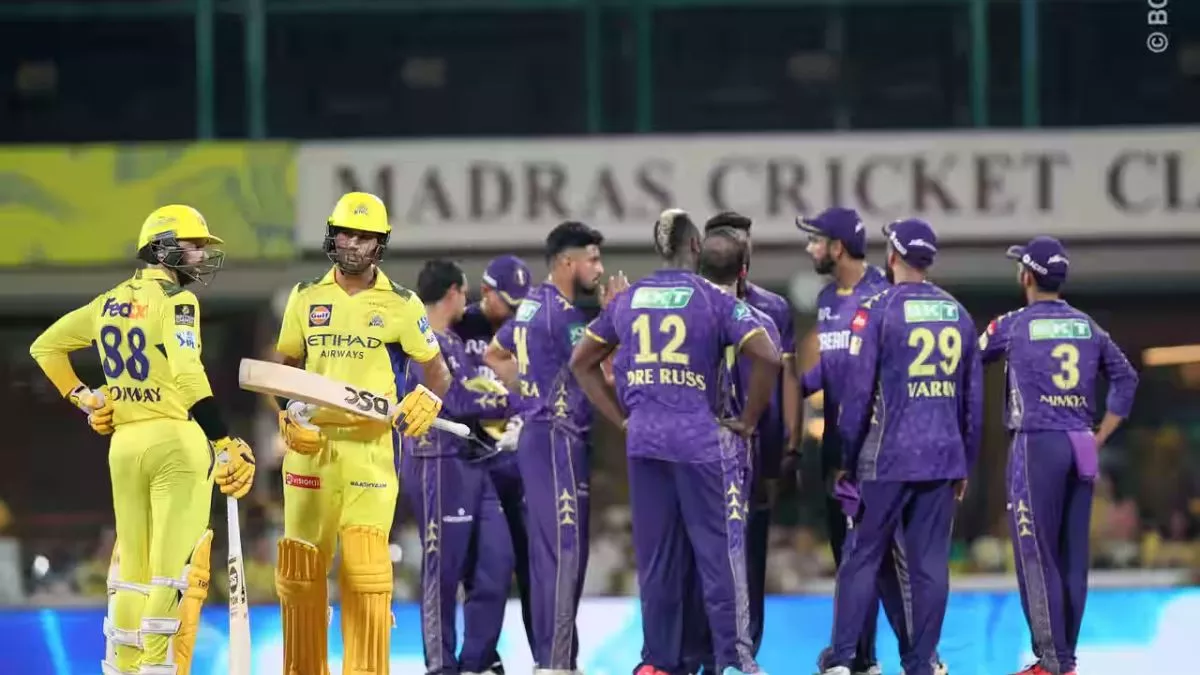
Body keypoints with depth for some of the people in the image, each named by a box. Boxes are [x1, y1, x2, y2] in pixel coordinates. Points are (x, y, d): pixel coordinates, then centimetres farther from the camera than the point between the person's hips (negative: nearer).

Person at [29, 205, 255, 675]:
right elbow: (187, 377, -20)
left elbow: (46, 347, 20)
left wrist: (84, 400, 22)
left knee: (131, 566, 13)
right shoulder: (175, 300, -9)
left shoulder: (109, 302, 12)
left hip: (123, 441, 7)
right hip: (175, 441, -7)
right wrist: (227, 445, -21)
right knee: (179, 569, -5)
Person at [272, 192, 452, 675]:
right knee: (301, 564, 3)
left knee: (366, 564, -11)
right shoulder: (306, 299, 11)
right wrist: (290, 418, 0)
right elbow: (283, 371, 18)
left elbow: (438, 374, 8)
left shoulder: (400, 305, 4)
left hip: (370, 448, -3)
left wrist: (424, 403, -13)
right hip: (310, 445, 3)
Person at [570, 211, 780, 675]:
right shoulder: (714, 300, -4)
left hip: (644, 441, 4)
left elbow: (582, 362, 20)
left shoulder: (627, 300, 11)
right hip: (701, 440, -4)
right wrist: (749, 421, -3)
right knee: (719, 553, 0)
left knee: (656, 557, 10)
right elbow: (768, 358, -15)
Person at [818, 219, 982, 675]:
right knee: (931, 563, 5)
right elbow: (973, 397, 13)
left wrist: (848, 460, 1)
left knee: (862, 556, 3)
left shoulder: (877, 310, -6)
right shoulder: (958, 313, 9)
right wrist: (965, 463, 21)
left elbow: (858, 392, -8)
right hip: (943, 457, 4)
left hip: (887, 457, -4)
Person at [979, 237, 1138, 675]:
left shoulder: (1013, 326, -4)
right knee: (1073, 556, 9)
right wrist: (1099, 438, 11)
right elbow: (1126, 379, 9)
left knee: (1037, 556, -3)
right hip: (1080, 449, 5)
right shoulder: (1087, 327, 9)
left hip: (1036, 445, -5)